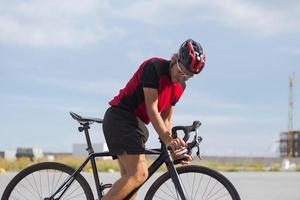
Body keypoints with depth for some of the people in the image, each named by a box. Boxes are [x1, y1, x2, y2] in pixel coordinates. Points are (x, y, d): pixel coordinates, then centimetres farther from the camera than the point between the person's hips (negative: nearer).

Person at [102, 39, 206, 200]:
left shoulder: (180, 87, 10)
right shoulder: (154, 67, -16)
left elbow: (166, 120, 12)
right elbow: (152, 109, -20)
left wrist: (173, 149, 1)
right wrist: (167, 139, -25)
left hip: (137, 125, 9)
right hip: (120, 118, -9)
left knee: (130, 178, 6)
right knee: (139, 174, -21)